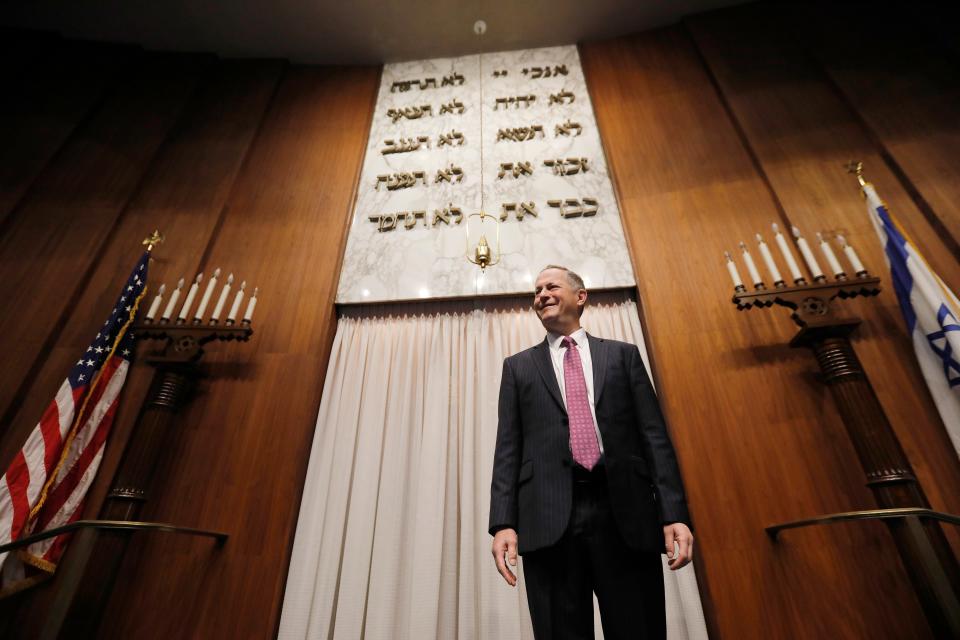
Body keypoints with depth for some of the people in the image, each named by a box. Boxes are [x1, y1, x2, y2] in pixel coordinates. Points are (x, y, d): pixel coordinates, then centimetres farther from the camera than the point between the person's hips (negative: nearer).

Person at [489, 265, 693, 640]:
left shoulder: (623, 355, 15)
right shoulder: (518, 367, 15)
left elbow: (655, 436, 8)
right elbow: (508, 449, 7)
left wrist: (674, 513, -3)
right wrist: (504, 522, -4)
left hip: (626, 513, 0)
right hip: (549, 519, 0)